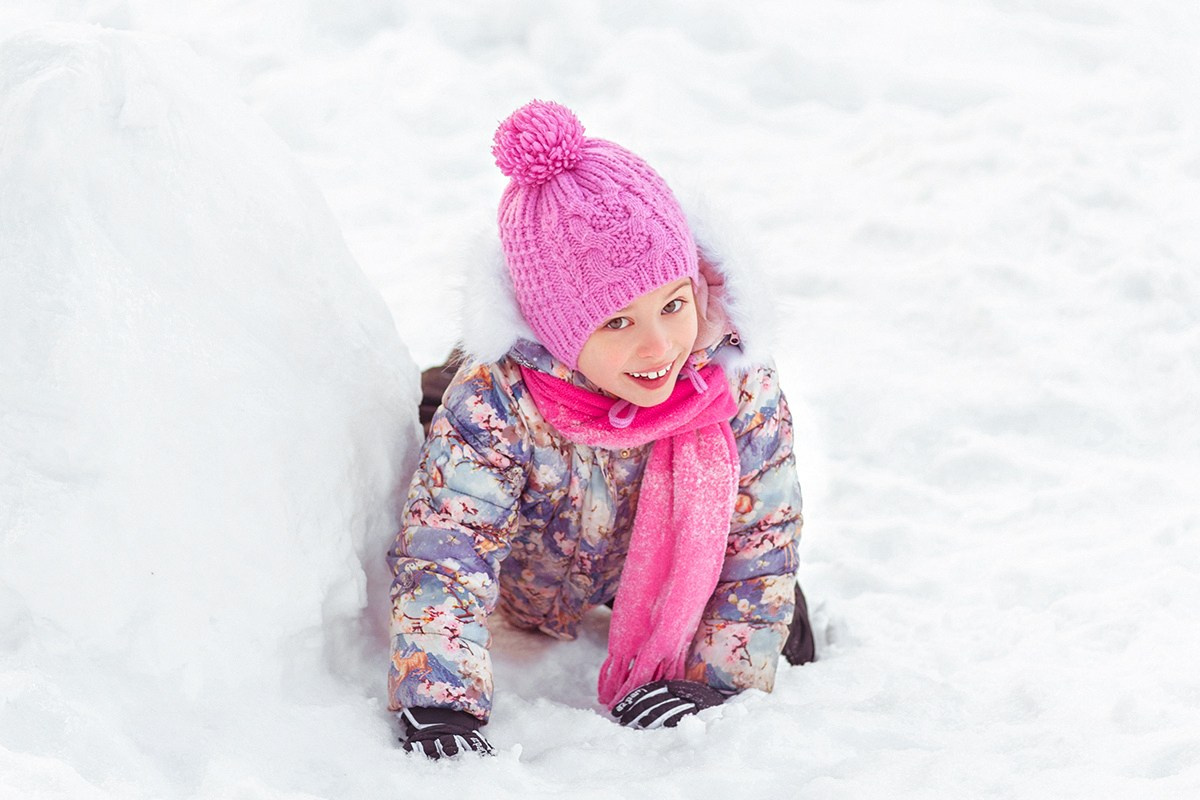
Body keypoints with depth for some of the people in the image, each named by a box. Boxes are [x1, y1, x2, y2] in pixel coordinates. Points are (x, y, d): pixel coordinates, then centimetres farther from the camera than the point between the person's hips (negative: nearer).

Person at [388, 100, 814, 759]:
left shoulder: (741, 387, -33)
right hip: (529, 579, -1)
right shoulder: (496, 400, -41)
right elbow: (442, 557, -43)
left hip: (660, 574, 1)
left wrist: (709, 679, -32)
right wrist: (438, 709, -55)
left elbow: (759, 550, -22)